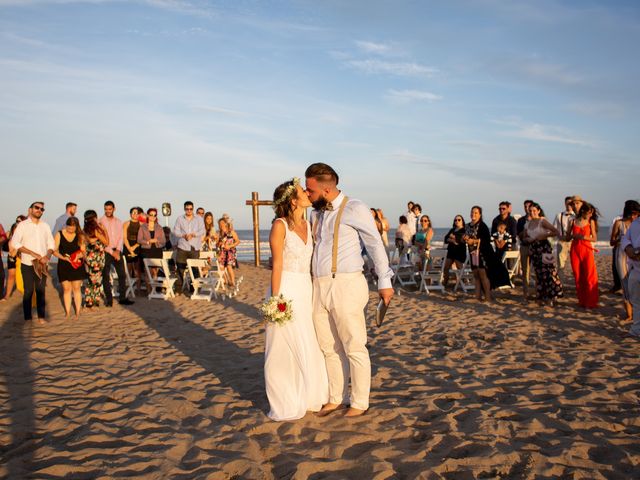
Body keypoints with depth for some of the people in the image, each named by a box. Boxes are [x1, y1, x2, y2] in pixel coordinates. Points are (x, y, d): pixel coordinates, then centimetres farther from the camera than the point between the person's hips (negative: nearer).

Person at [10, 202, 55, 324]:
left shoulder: (45, 226, 11)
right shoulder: (22, 225, -1)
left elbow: (51, 244, 10)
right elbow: (14, 243, -11)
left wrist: (47, 256, -11)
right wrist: (34, 254, -17)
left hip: (42, 264, 3)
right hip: (27, 264, -3)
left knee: (41, 291, 6)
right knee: (28, 291, 0)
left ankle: (41, 317, 12)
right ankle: (27, 318, 9)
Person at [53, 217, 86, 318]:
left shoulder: (80, 236, 1)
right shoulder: (59, 235, -1)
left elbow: (83, 251, 2)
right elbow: (55, 250, -2)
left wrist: (79, 255, -20)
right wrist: (63, 257, -18)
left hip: (77, 265, 0)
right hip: (63, 266, 0)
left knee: (77, 288, 2)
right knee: (66, 289, 4)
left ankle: (78, 311, 9)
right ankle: (67, 312, 11)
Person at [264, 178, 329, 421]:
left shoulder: (308, 225, 9)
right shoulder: (280, 226, -11)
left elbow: (310, 260, 11)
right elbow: (277, 265, -13)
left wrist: (314, 292, 8)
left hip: (306, 291, 7)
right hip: (286, 291, -7)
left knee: (310, 348, 14)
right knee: (284, 350, 4)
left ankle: (308, 398, 31)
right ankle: (286, 405, 20)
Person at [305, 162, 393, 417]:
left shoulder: (354, 209, -6)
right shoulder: (316, 213, 14)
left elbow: (375, 244, -5)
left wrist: (384, 282, -5)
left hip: (345, 285, -7)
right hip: (319, 286, 7)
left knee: (354, 347, 3)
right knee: (329, 348, 13)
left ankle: (359, 402, 17)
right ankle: (336, 398, 27)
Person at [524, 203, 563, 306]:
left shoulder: (543, 221, -7)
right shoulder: (528, 223, 11)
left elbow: (557, 232, -13)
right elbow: (525, 236, 22)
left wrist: (544, 236, -16)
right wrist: (529, 239, 1)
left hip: (544, 248, -5)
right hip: (533, 249, 5)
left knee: (548, 272, -10)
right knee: (539, 273, 7)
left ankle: (551, 296, 0)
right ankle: (542, 297, 14)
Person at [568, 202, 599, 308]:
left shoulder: (591, 222, 3)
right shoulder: (573, 221, 5)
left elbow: (594, 238, 3)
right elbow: (568, 237, 12)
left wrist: (584, 237, -13)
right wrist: (574, 236, -9)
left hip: (587, 250, -1)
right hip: (575, 250, 1)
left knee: (589, 276, -6)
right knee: (578, 277, 4)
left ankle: (590, 302, 1)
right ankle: (582, 301, 13)